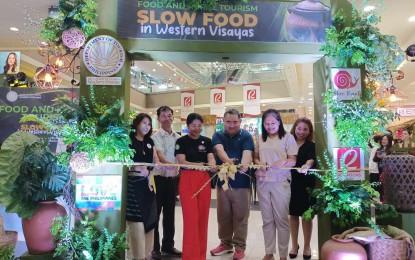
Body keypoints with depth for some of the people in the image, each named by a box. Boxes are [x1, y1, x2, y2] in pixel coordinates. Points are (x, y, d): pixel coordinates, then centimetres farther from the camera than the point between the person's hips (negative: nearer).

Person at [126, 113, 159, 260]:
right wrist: (138, 168, -26)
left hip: (148, 183, 7)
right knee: (136, 219, -6)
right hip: (134, 183, -7)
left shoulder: (150, 142, 16)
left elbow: (156, 160, 17)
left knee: (149, 218, 9)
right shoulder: (129, 140, -4)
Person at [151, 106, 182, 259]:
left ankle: (168, 244, 27)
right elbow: (160, 156, -22)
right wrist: (172, 165, -40)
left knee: (170, 213, 14)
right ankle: (155, 247, 13)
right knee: (155, 213, 3)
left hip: (173, 178, 5)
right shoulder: (156, 137, -7)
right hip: (159, 178, -5)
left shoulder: (178, 137, 9)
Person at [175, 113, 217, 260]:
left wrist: (212, 165, -27)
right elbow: (182, 162, -12)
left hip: (204, 180, 4)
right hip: (187, 180, -3)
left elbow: (211, 158, -3)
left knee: (203, 217, 9)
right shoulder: (181, 141, -1)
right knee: (191, 218, -6)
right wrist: (198, 165, -30)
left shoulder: (207, 141, 9)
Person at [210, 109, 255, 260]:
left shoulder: (246, 136, -2)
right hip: (222, 181, 3)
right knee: (223, 216, 14)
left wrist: (243, 165, -43)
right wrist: (228, 160, -40)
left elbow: (247, 153, -19)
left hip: (241, 182, -2)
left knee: (240, 217, 6)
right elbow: (219, 149, -17)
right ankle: (225, 243, 30)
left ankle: (239, 247, 20)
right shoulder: (218, 136, 4)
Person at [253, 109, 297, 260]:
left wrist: (283, 162, -27)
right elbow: (255, 157, 16)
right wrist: (258, 163, -6)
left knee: (281, 219, 4)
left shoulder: (288, 137, -2)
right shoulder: (261, 139, 10)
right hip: (262, 182, 4)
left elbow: (293, 161, -5)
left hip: (280, 182, -4)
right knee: (267, 220, 11)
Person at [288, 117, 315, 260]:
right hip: (291, 183, 3)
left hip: (306, 183, -2)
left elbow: (311, 160, -23)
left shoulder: (311, 146, -5)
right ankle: (294, 244, 28)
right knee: (293, 214, 12)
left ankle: (307, 246, 24)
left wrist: (305, 167, -44)